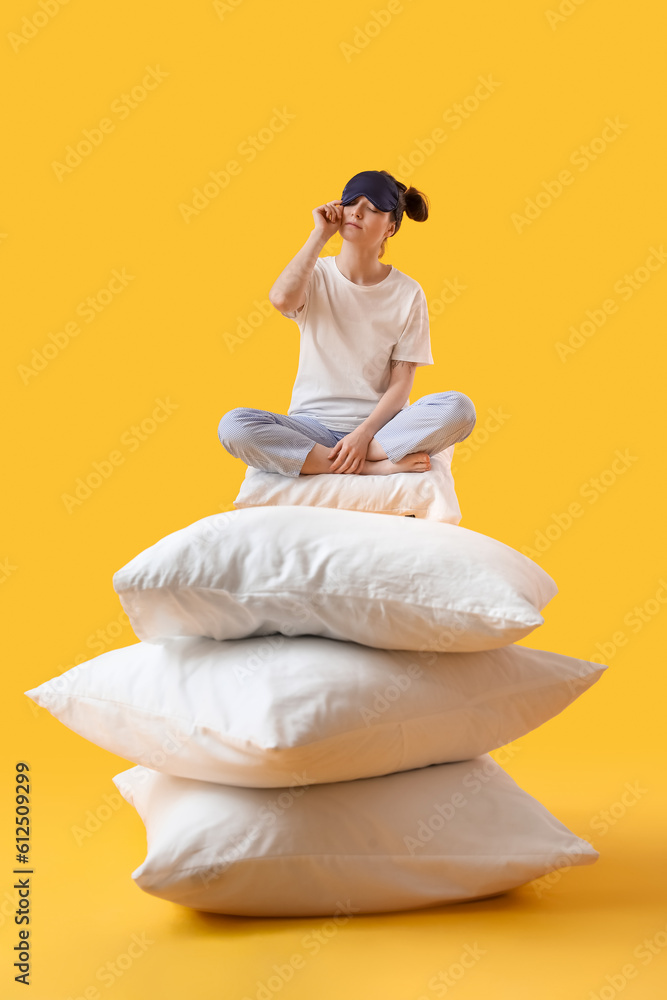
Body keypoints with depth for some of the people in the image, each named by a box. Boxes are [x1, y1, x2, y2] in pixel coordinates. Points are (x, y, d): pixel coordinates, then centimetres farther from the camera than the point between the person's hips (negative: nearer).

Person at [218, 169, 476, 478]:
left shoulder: (407, 293, 1)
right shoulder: (315, 275, 4)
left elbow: (401, 381, -4)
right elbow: (282, 299, -22)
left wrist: (364, 433, -19)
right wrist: (320, 234, -11)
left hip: (378, 424, -1)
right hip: (313, 425, 1)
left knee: (459, 408, -27)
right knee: (233, 425, -30)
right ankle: (377, 465, -26)